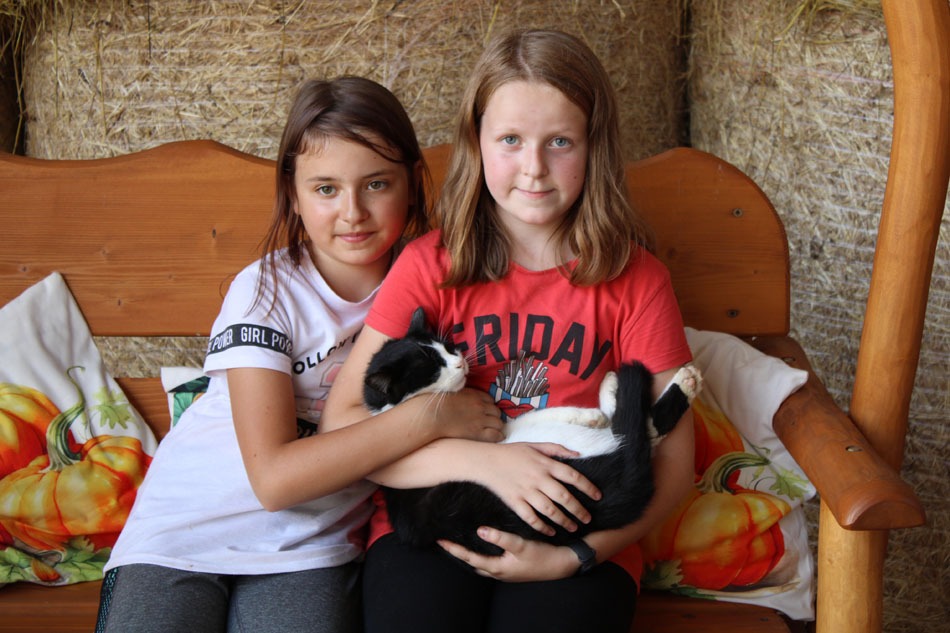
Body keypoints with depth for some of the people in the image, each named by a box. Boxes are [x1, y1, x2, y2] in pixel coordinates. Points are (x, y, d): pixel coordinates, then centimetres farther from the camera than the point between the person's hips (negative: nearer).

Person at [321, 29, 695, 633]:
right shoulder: (429, 265, 2)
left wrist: (576, 555, -15)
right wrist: (484, 459, -19)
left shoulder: (636, 280, 1)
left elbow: (673, 462, 1)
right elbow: (343, 422, -5)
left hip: (579, 539, 0)